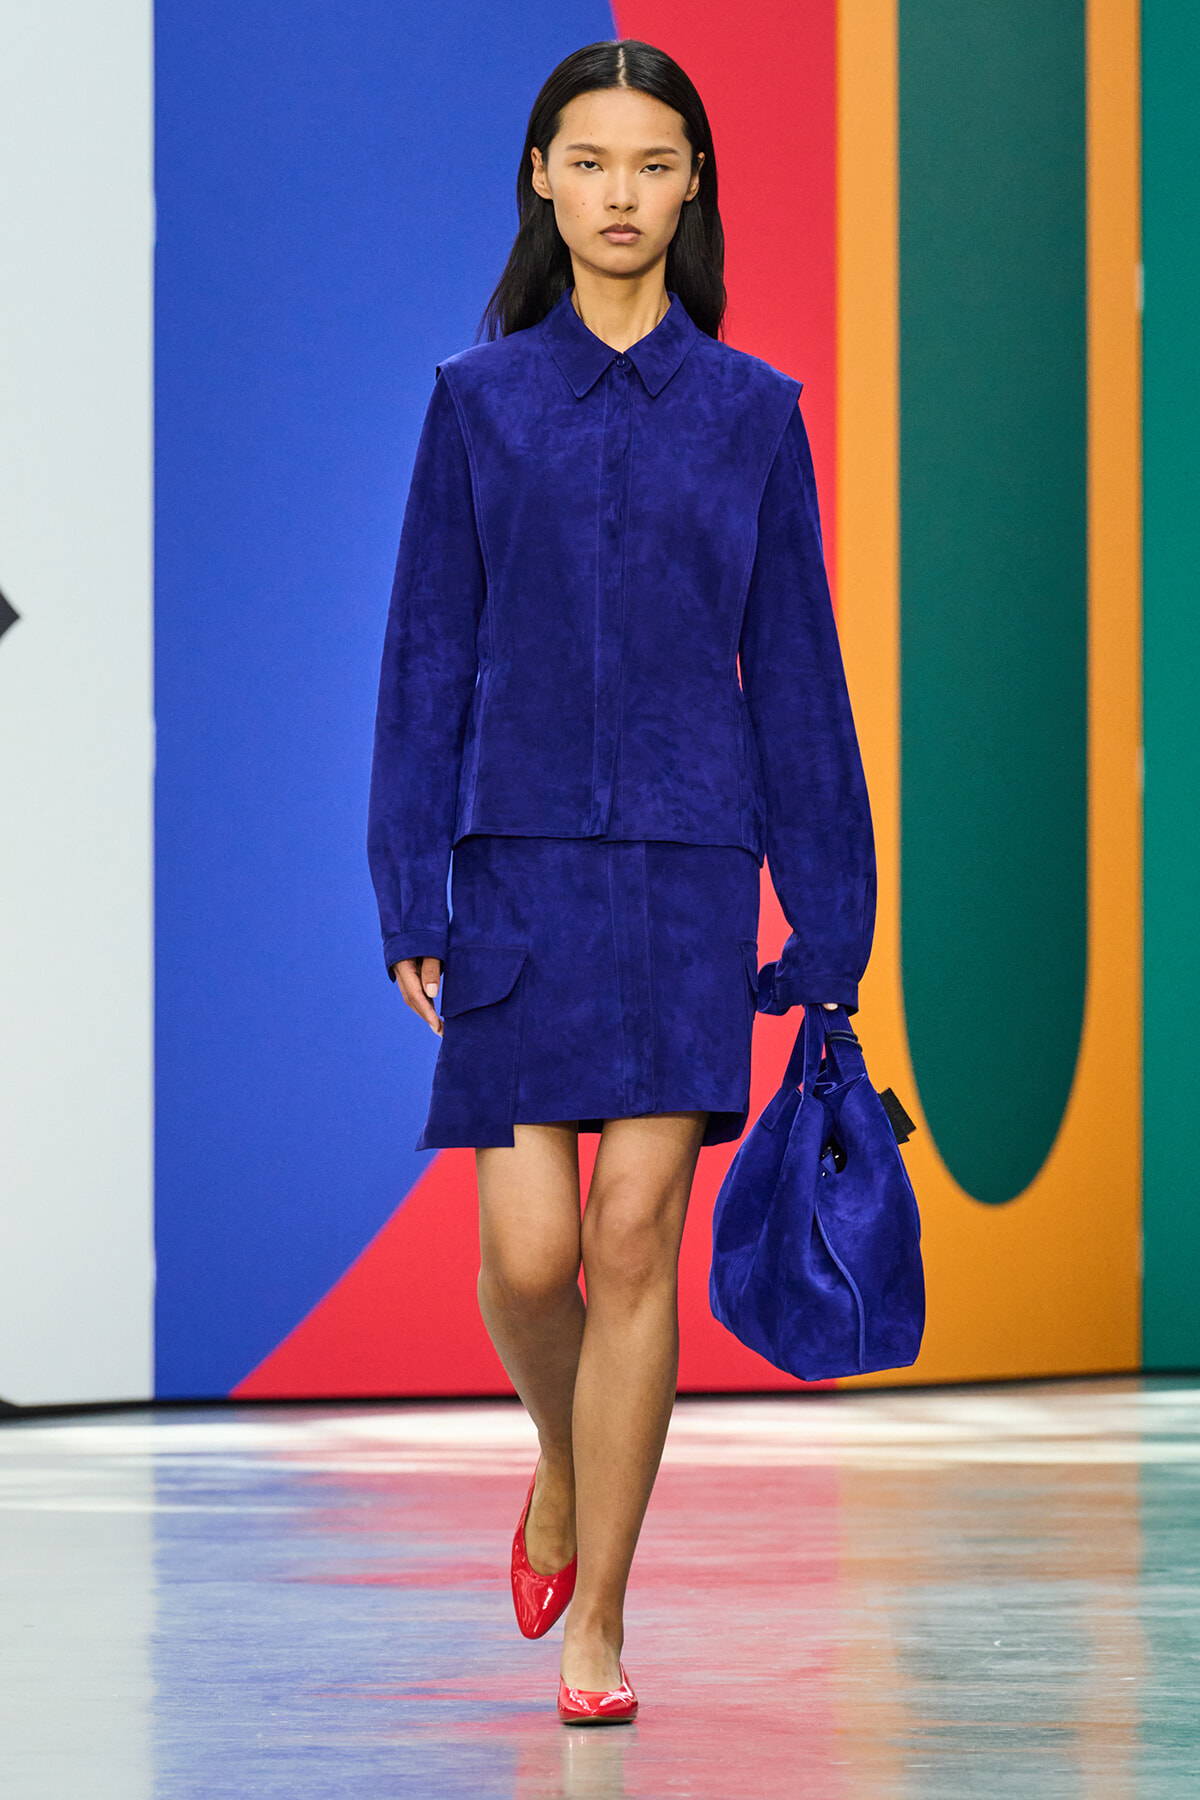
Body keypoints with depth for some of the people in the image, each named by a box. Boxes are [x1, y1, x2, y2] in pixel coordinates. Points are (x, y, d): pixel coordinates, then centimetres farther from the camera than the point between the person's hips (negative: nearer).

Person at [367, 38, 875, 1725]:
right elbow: (428, 655, 6)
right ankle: (563, 1464, 28)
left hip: (690, 865, 0)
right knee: (529, 1251, -5)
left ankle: (598, 1619, 3)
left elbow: (793, 668, 8)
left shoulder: (751, 411, 6)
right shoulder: (481, 400, 6)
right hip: (523, 868, 0)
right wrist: (410, 891, -1)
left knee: (640, 1234, -5)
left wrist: (827, 914, 5)